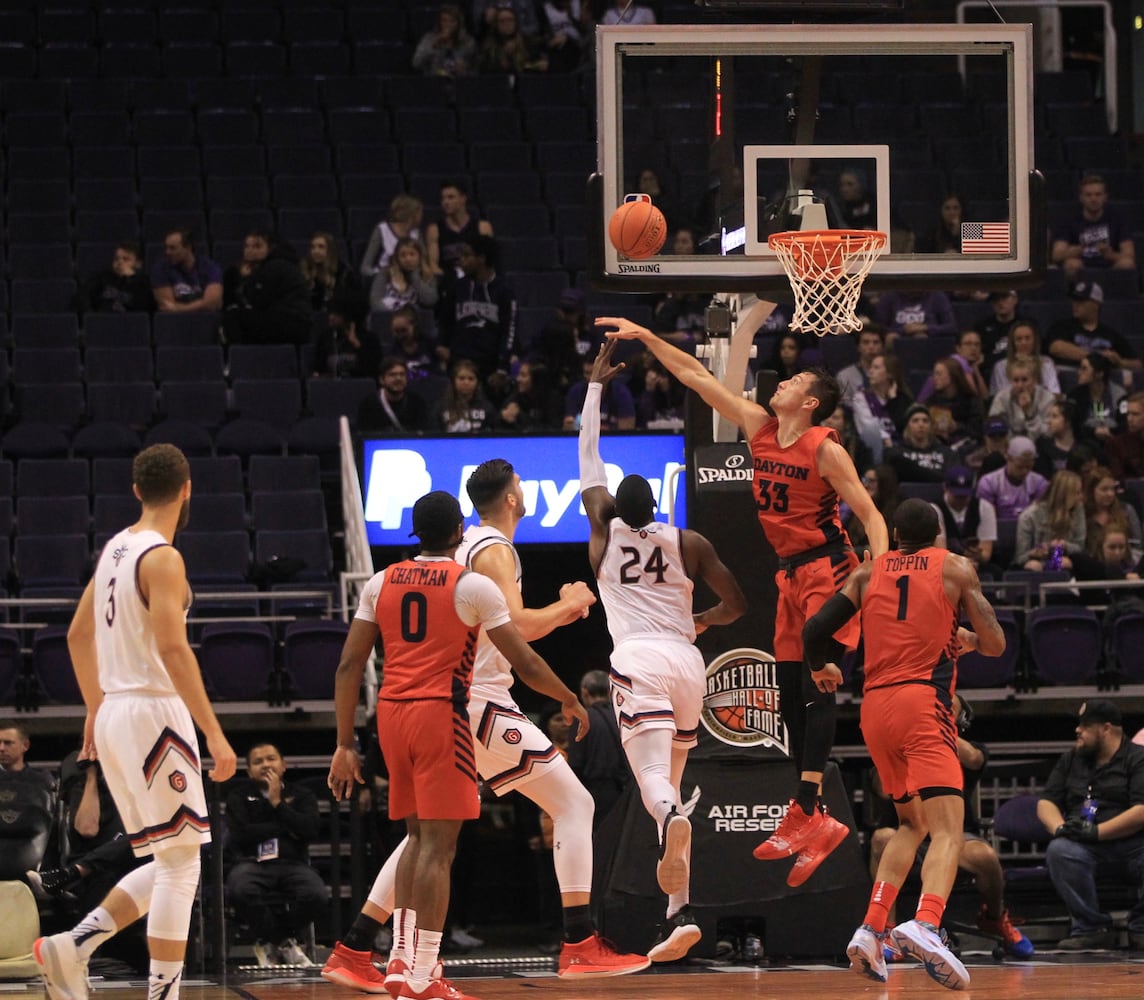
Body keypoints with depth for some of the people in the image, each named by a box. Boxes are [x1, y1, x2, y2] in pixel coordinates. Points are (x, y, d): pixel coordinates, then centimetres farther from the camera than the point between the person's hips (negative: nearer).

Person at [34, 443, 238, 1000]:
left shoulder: (115, 549, 14)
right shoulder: (162, 558, -13)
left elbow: (79, 634, 21)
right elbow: (171, 647, -23)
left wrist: (96, 712, 29)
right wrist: (214, 733, -23)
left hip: (115, 718, 9)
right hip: (154, 712, -9)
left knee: (171, 863, 14)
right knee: (180, 862, -5)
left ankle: (71, 949, 7)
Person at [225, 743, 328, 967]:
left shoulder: (301, 795, 17)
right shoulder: (240, 795, 15)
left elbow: (310, 831, -2)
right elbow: (240, 834, -3)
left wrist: (277, 803, 0)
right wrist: (285, 829, 1)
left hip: (292, 862, 1)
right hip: (253, 862, -1)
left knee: (317, 895, -32)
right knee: (239, 892, -38)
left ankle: (279, 939, 2)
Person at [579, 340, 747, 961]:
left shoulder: (605, 529, 9)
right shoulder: (689, 543, 11)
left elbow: (589, 458, 22)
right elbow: (736, 605, 11)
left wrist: (595, 387, 31)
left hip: (637, 658, -3)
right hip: (686, 659, 3)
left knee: (654, 776, -16)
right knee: (670, 779, 15)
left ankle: (672, 821, -55)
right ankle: (679, 911, 10)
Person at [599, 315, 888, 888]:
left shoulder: (825, 450, -13)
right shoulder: (760, 429, 7)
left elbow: (869, 513, -13)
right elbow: (698, 378, 11)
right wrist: (645, 338, 9)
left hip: (826, 570, -8)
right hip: (791, 573, 8)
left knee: (816, 687, -16)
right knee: (791, 694, 7)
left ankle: (809, 810, -23)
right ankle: (805, 818, 11)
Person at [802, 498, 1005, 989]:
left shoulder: (868, 572, 15)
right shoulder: (956, 568, 8)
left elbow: (814, 629, 9)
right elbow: (996, 645, 4)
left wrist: (821, 667, 30)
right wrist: (967, 640, 27)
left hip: (874, 707, 5)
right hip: (924, 701, -5)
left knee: (911, 824, 23)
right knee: (947, 828, -15)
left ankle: (869, 931, 8)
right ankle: (926, 925, -43)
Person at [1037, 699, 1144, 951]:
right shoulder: (1070, 760, 21)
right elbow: (1045, 803, 17)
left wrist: (1096, 832, -19)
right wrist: (1059, 827, -7)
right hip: (1085, 847, 3)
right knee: (1059, 851, -32)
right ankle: (1091, 928, -24)